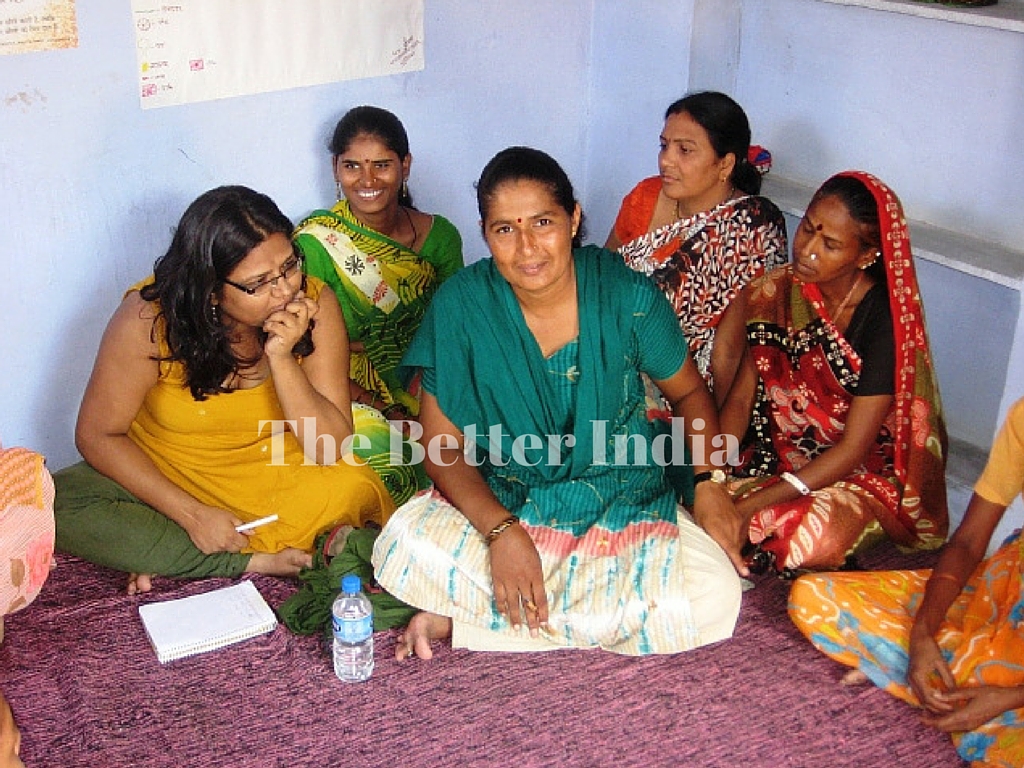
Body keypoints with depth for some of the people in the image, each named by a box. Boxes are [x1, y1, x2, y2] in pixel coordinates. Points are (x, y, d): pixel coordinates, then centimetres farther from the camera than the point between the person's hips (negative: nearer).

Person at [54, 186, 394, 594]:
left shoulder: (314, 304, -18)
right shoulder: (149, 318, -22)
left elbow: (332, 449, -18)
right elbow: (98, 435, -12)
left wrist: (281, 358, -32)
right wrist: (192, 514, -21)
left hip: (276, 480, 0)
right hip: (165, 479, 0)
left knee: (355, 488, -29)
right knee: (52, 504, -25)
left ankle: (167, 557, -15)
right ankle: (254, 562, -19)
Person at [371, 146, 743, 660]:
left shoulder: (627, 298, -12)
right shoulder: (461, 305, -11)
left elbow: (689, 392, 5)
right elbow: (443, 445, -9)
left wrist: (709, 479, -13)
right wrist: (501, 531, -25)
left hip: (621, 503, 2)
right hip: (499, 501, -2)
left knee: (713, 596, -26)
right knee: (405, 542, -30)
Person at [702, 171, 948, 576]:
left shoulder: (886, 319, -20)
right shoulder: (781, 290, -5)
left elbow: (852, 448, -21)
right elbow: (741, 397, -3)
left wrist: (750, 505, -28)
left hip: (863, 471, -4)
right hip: (778, 449, 4)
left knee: (817, 534, -34)